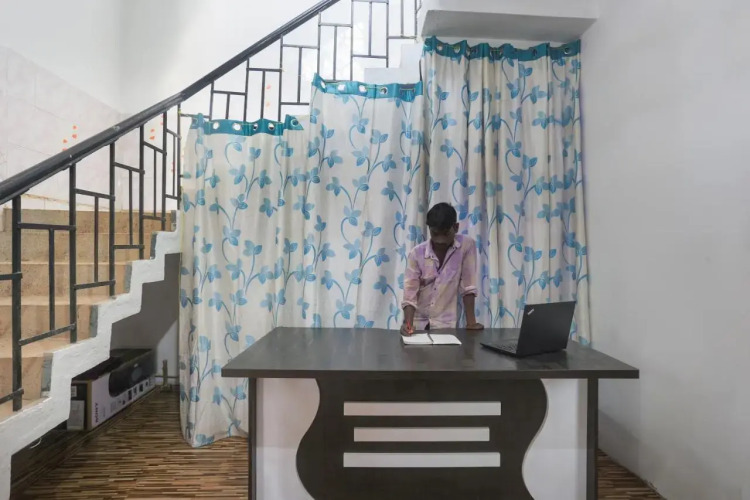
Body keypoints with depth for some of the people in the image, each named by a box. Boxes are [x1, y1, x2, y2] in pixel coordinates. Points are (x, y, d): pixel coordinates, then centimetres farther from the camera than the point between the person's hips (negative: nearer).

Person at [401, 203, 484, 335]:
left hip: (446, 324, -1)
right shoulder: (416, 253, -8)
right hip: (418, 323, 1)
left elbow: (468, 287, -5)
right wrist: (408, 323, -23)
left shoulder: (467, 245, -9)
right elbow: (410, 295, -9)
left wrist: (471, 322, -9)